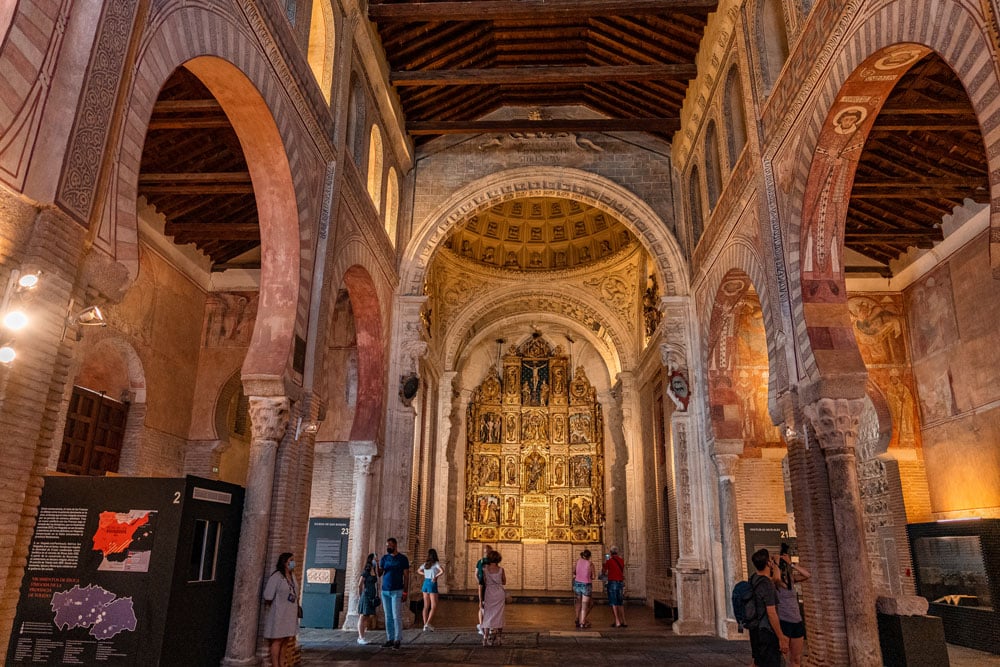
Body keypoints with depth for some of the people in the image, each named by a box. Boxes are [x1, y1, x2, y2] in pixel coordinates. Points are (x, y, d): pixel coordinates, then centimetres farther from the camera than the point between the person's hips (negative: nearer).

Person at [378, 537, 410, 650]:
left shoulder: (403, 559, -2)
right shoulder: (384, 558, 9)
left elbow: (406, 576, -3)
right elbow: (379, 573, 2)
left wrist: (405, 592, -10)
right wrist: (376, 564, -16)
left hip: (397, 591, -4)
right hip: (385, 591, 4)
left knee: (396, 616, -4)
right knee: (388, 617, 7)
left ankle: (397, 640, 1)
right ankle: (389, 639, 11)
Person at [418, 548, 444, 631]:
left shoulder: (425, 564, 8)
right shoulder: (436, 563, -9)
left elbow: (419, 570, 26)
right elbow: (442, 571, -25)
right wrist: (436, 577, -14)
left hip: (425, 584, 6)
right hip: (432, 585, -6)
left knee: (426, 606, 10)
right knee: (434, 606, 1)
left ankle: (425, 625, 9)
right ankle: (428, 623, -10)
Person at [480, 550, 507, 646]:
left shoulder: (485, 569, -6)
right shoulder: (501, 570, -5)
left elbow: (484, 583, 1)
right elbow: (504, 582, 6)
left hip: (489, 593, 0)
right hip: (499, 593, 0)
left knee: (488, 616, 8)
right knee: (497, 616, 8)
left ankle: (487, 640, 4)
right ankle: (496, 640, 9)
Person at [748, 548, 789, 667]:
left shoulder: (753, 578, 4)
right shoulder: (767, 585, -22)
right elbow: (771, 614, -23)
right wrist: (781, 638, -18)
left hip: (755, 629, 9)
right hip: (767, 632, -9)